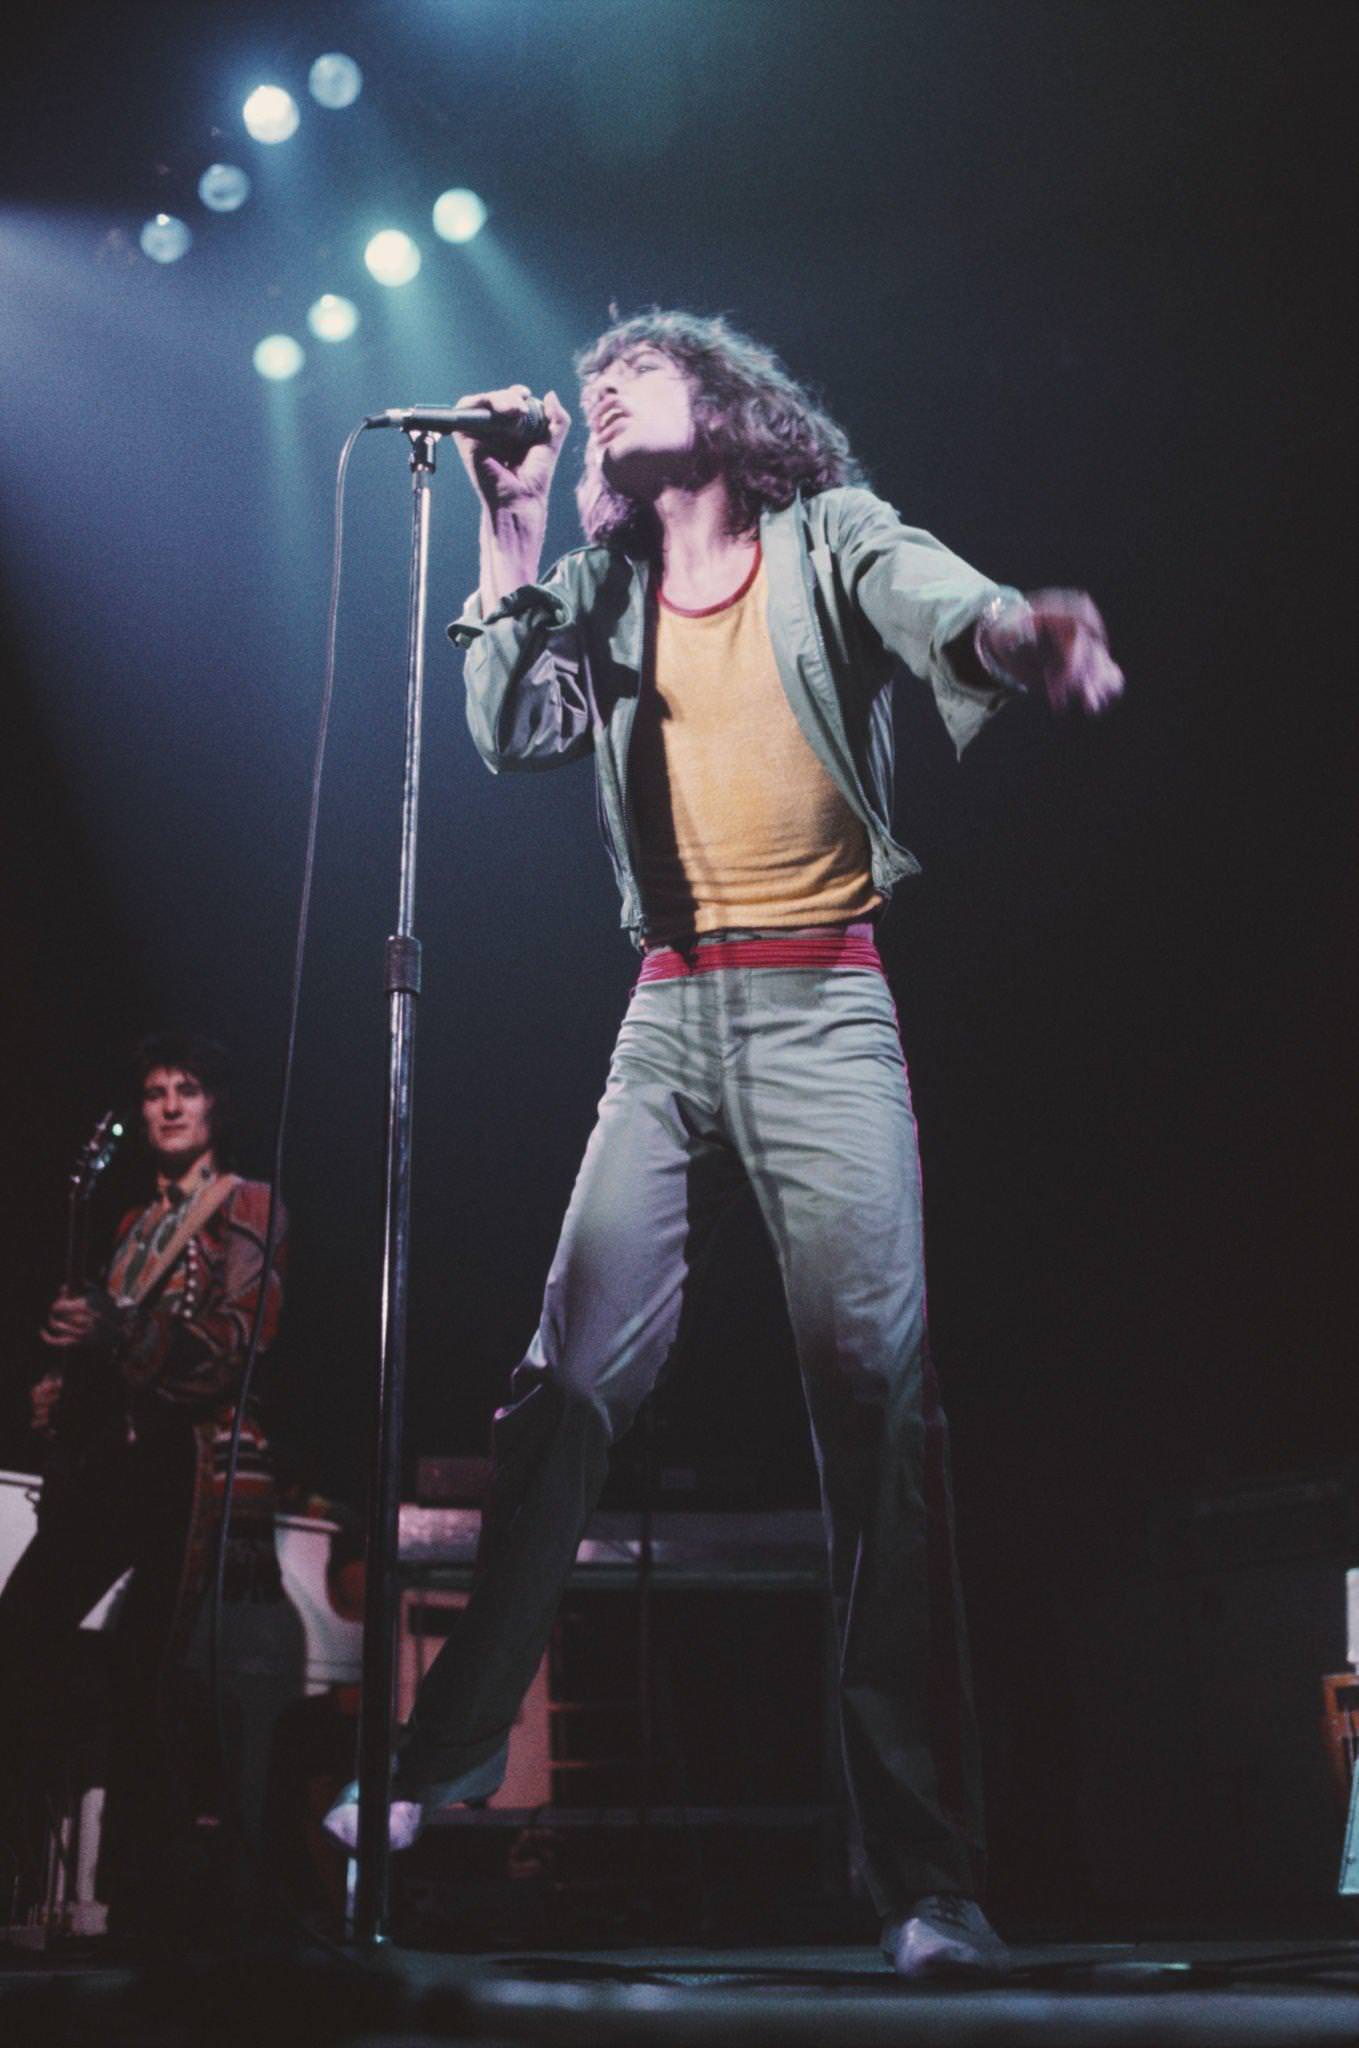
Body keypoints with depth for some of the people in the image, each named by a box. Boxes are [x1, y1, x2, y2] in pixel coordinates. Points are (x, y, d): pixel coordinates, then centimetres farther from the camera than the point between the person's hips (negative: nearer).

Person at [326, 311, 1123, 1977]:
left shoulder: (836, 538, 5)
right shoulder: (602, 587, 17)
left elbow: (947, 604, -16)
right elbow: (513, 738, 3)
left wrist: (1029, 629, -40)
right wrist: (511, 532, 0)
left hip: (822, 1004, -4)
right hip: (667, 1013, 4)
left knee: (876, 1394, -9)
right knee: (569, 1375, 2)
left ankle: (928, 1873, -5)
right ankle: (455, 1738, 16)